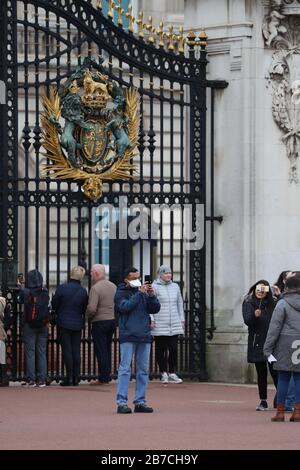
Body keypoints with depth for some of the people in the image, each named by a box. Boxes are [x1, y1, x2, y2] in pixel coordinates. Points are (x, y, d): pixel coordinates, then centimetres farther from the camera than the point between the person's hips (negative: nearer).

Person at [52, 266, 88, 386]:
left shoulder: (62, 288, -10)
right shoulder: (83, 291, -2)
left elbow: (54, 305, -4)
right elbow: (85, 309, 5)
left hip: (64, 323, -3)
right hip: (77, 324, 3)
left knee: (67, 350, -1)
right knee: (76, 350, 8)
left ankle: (69, 378, -4)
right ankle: (76, 378, 9)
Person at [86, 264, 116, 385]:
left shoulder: (95, 288, -17)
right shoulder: (113, 286, 7)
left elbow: (91, 308, -23)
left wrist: (88, 316, -3)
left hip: (100, 322, -7)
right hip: (113, 320, 7)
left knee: (101, 351, -2)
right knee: (107, 349, 16)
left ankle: (103, 378, -3)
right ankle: (107, 376, 18)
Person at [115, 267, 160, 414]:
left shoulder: (143, 291, 14)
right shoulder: (121, 293, 1)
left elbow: (155, 309, 10)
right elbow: (125, 307, -17)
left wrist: (151, 296, -7)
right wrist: (140, 294, -17)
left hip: (144, 336, 6)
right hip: (128, 336, -6)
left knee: (143, 370, 7)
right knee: (125, 368, -8)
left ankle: (140, 402, 12)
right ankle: (121, 403, -9)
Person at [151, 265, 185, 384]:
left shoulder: (175, 287, 14)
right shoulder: (154, 287, -1)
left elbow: (180, 304, 21)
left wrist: (182, 319, 18)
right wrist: (151, 319, -9)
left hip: (174, 325, 4)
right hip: (160, 324, -4)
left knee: (173, 349, -3)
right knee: (161, 349, 2)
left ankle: (172, 373, 4)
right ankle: (163, 373, 11)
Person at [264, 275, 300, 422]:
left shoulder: (283, 304, -5)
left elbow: (275, 327, -8)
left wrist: (267, 347, -5)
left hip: (286, 343, -3)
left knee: (283, 378, 1)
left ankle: (280, 411, 2)